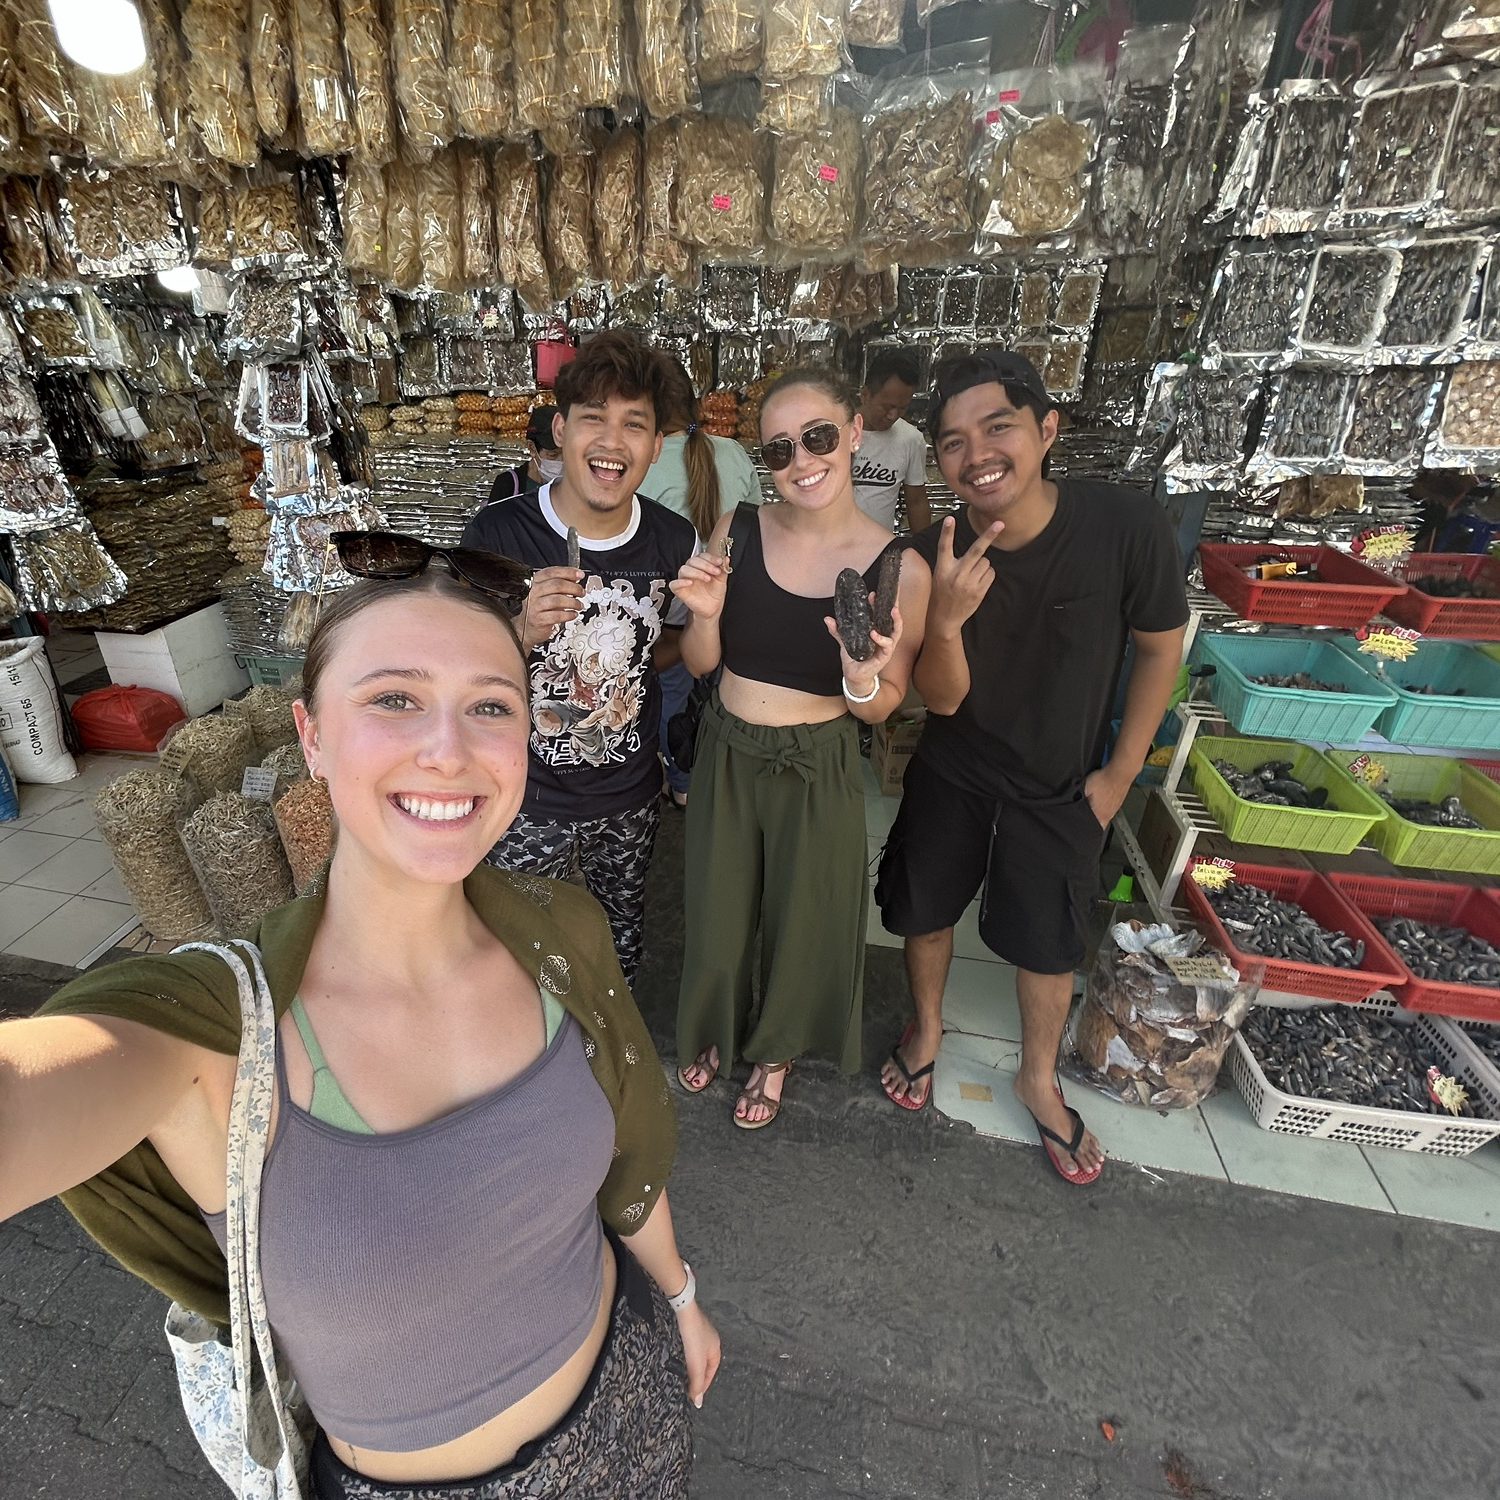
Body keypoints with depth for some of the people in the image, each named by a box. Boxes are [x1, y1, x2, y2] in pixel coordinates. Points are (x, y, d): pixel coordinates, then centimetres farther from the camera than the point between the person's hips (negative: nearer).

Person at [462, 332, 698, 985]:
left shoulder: (675, 540, -9)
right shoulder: (496, 535, -18)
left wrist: (622, 669, -13)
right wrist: (521, 633, -31)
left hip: (631, 799, 3)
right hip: (527, 803, -2)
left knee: (621, 936, 25)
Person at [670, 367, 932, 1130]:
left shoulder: (899, 568, -14)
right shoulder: (739, 530, -8)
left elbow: (884, 705, -4)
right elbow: (701, 663, 0)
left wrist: (863, 678, -27)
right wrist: (705, 612, -21)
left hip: (820, 770, -2)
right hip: (726, 754, 2)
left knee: (800, 921, 18)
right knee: (717, 913, 20)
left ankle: (775, 1050, 51)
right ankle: (714, 1032, 54)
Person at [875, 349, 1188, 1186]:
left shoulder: (1128, 525, -24)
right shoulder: (933, 557, -20)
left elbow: (1161, 647, -7)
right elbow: (943, 700, -16)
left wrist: (1120, 773, -5)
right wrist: (947, 621, -37)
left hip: (1063, 788, -1)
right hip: (951, 777, 1)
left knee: (1049, 945, 14)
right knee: (925, 910, 17)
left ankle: (1040, 1080, 43)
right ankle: (928, 1027, 49)